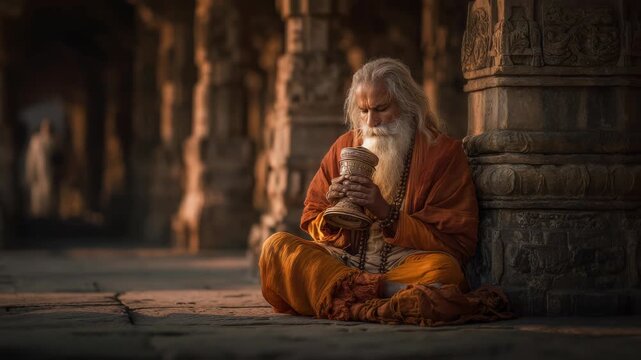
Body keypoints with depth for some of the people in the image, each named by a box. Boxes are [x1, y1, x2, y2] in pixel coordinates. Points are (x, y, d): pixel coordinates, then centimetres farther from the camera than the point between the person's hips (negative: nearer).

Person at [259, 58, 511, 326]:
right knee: (276, 246, -21)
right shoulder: (345, 146, 15)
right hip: (344, 261, 4)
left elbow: (456, 243, -5)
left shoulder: (443, 152, 3)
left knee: (441, 268, -36)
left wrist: (386, 213, -14)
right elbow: (311, 222, 18)